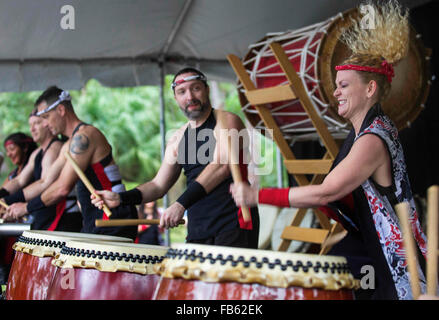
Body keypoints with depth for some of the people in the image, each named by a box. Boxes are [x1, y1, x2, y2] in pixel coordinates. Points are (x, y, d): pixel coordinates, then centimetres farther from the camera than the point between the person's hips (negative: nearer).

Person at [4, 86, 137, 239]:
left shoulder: (85, 135, -14)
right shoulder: (68, 147, 18)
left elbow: (63, 188, -19)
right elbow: (45, 183, 22)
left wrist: (26, 207, -9)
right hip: (94, 223, 10)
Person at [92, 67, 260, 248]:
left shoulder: (227, 121, -2)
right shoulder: (178, 139, 17)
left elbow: (222, 167, -16)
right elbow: (159, 185, 18)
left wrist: (182, 204, -22)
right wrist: (121, 198, 1)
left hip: (234, 222, -5)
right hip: (198, 230, 6)